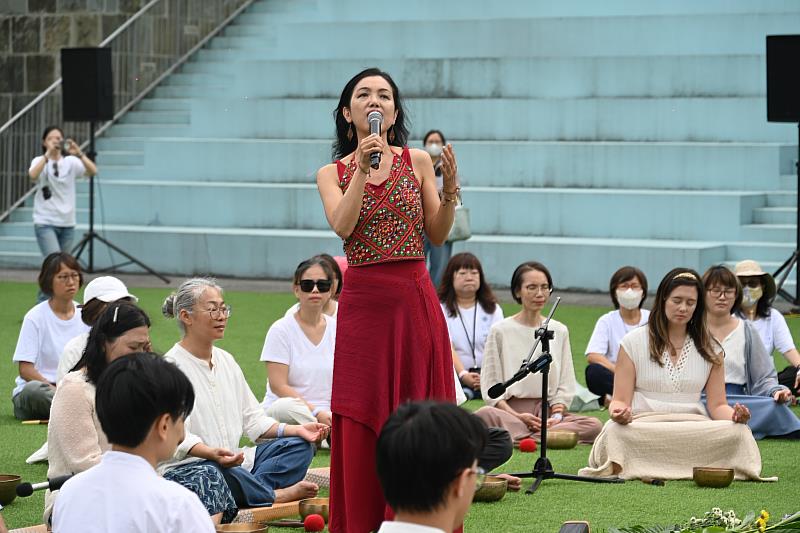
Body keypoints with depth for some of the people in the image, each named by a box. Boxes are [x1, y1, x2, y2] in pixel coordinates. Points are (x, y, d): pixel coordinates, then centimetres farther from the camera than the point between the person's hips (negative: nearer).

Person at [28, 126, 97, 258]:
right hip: (45, 222, -3)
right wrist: (48, 154, -31)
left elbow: (93, 171, -14)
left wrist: (79, 154, -29)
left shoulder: (71, 162, 4)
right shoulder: (40, 161, 0)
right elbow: (33, 175, -23)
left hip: (67, 223, 3)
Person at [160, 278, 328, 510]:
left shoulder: (226, 360, 19)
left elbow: (252, 418, 19)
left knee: (299, 446, -7)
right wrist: (212, 453, -35)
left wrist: (296, 430, 3)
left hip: (233, 460, 8)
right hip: (185, 465, -8)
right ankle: (279, 495, -23)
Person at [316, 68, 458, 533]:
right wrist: (363, 169, -17)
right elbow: (343, 226, -12)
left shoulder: (418, 162, 6)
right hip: (363, 303, 0)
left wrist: (450, 190, -13)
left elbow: (438, 235, 3)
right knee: (362, 424, -1)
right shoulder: (332, 174, 7)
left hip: (416, 301, 0)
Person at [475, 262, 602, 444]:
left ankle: (519, 437, -29)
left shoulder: (559, 331, 15)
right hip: (511, 408, -4)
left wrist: (556, 415, -7)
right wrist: (516, 416, -14)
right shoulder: (500, 331, 6)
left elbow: (565, 384, 13)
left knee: (594, 426, -28)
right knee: (485, 415, -39)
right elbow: (491, 387, 2)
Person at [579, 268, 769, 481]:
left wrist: (734, 415, -13)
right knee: (615, 431, -40)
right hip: (643, 426, -3)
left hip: (695, 427, 3)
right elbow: (621, 400, 5)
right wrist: (619, 412, -21)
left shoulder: (710, 348, 14)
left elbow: (717, 405, 12)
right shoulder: (633, 342, 8)